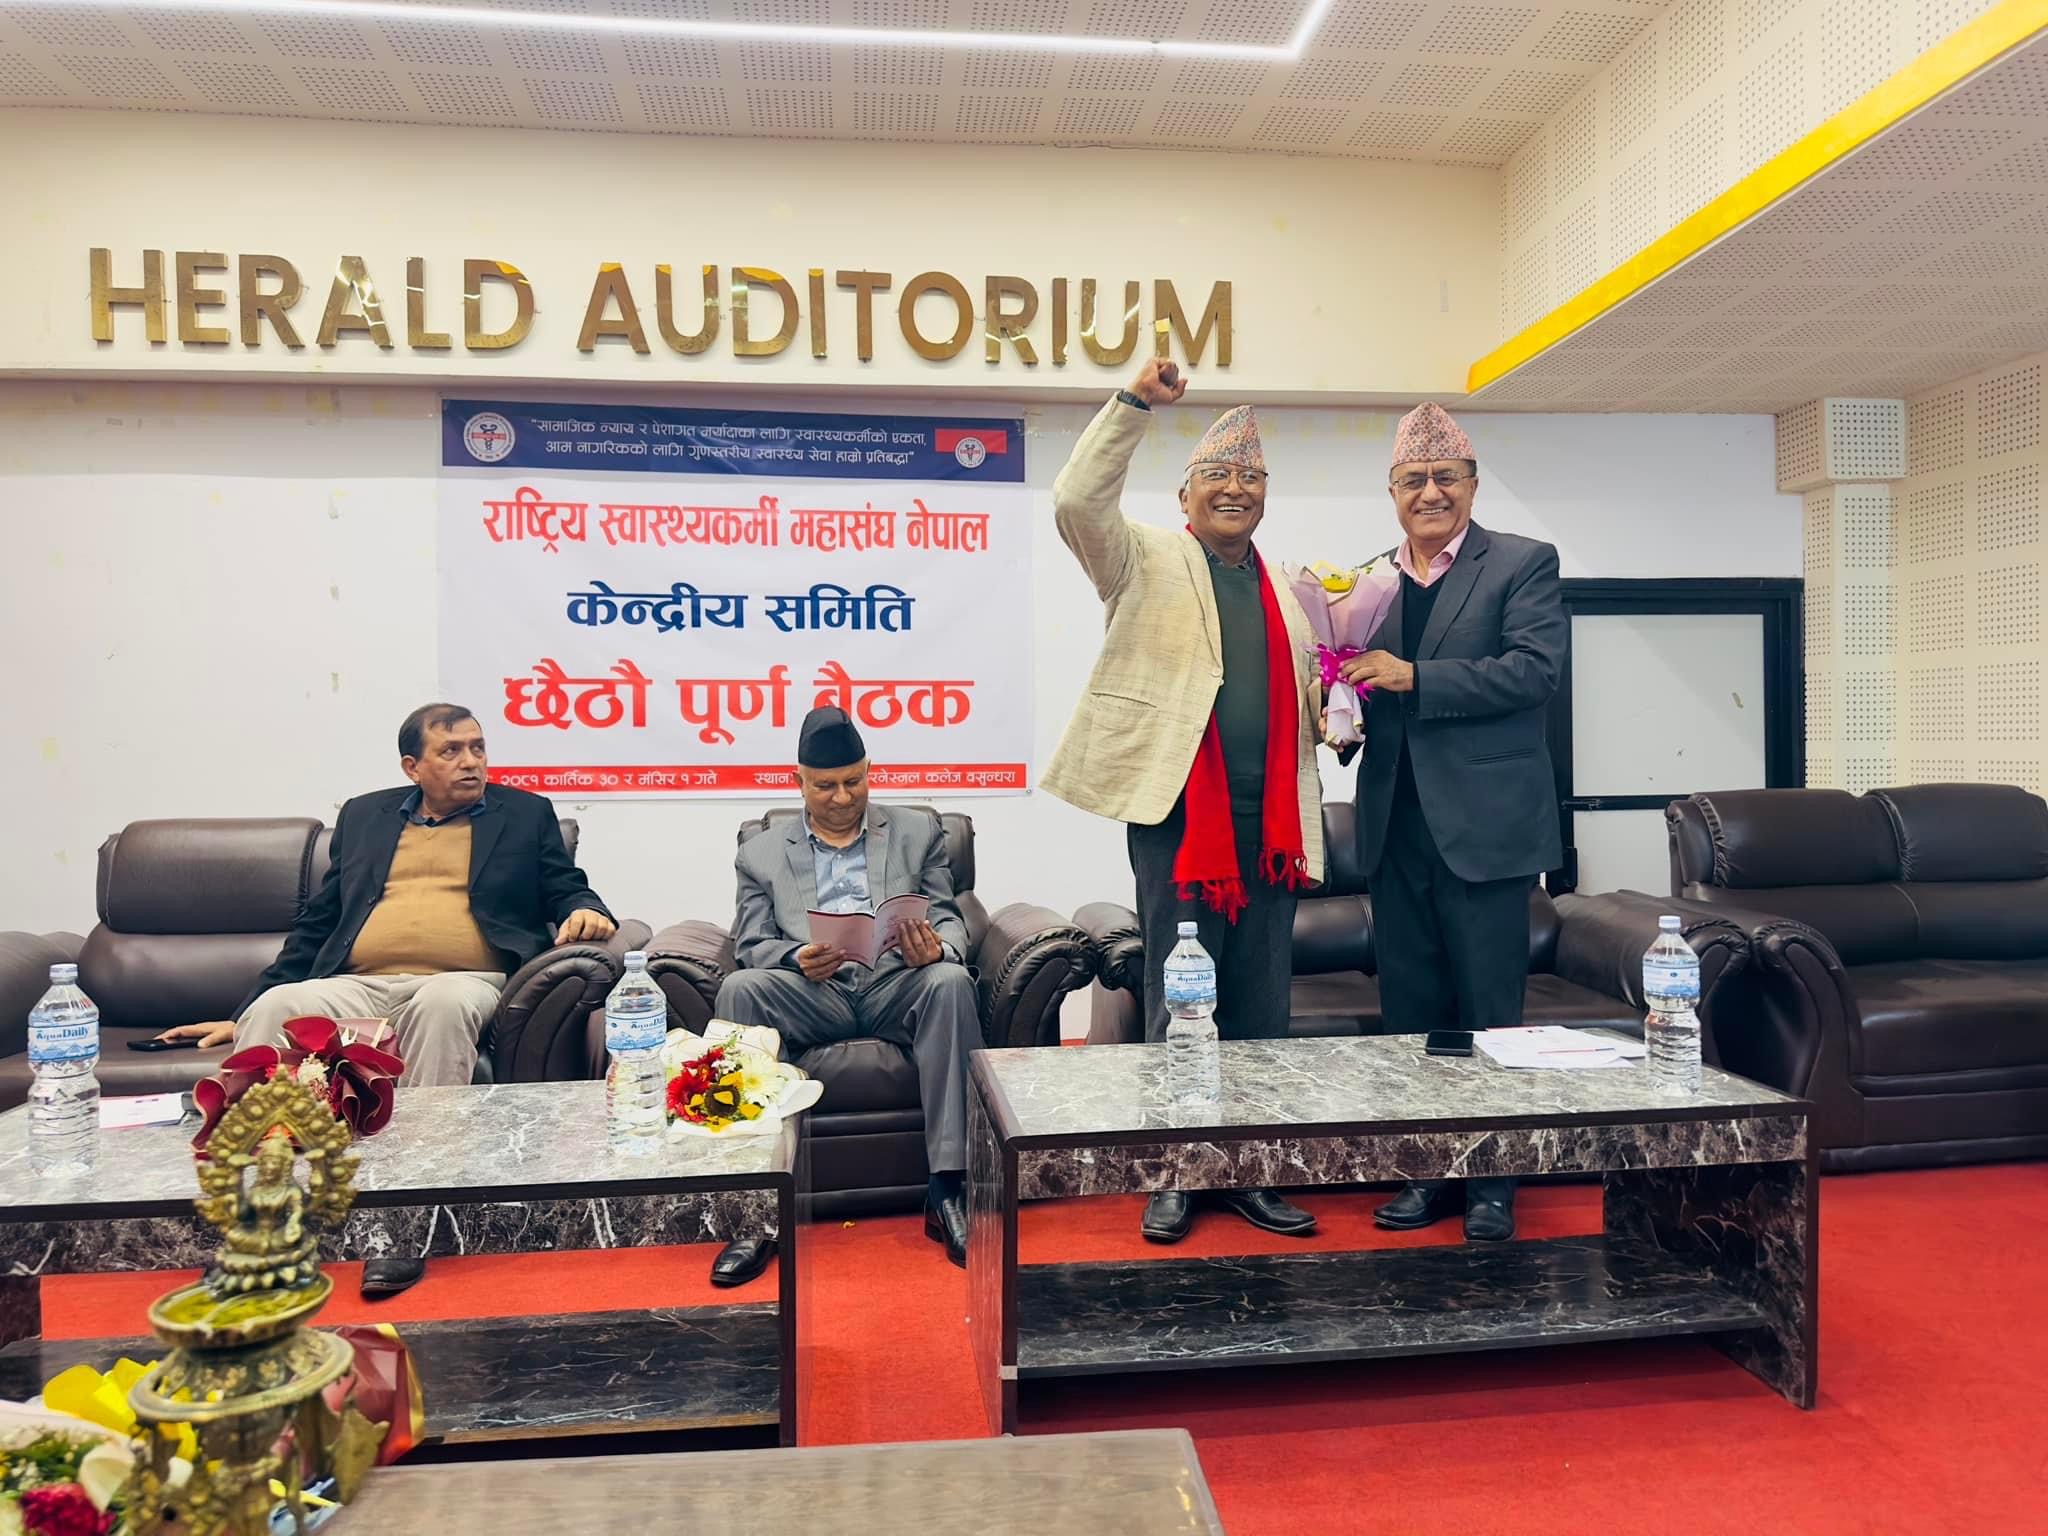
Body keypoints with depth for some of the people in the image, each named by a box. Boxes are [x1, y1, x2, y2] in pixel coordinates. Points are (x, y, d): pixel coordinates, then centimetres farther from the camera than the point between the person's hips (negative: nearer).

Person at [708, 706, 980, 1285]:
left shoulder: (917, 832, 20)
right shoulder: (761, 854, 19)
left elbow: (949, 918, 12)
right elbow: (751, 945, 9)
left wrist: (937, 949, -14)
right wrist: (797, 958, -16)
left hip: (897, 985, 0)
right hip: (811, 994, 0)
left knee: (951, 981, -33)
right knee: (739, 987, -30)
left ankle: (947, 1190, -29)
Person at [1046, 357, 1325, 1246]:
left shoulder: (1285, 590, 19)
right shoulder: (1146, 562, 3)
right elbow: (1077, 502, -14)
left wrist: (1336, 716, 6)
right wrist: (1136, 404, -20)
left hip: (1270, 824, 5)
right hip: (1178, 815, -5)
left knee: (1262, 1012, 11)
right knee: (1179, 1008, 3)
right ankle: (1174, 1177, 17)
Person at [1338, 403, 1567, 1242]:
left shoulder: (1524, 564, 0)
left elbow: (1537, 667, -14)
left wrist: (1414, 677, -19)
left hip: (1482, 823, -5)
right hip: (1395, 825, 5)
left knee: (1489, 1016, 4)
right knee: (1410, 1015, 11)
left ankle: (1493, 1184, 17)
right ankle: (1428, 1173, 24)